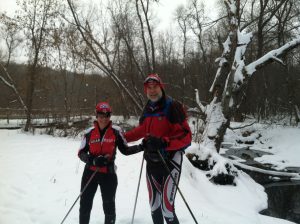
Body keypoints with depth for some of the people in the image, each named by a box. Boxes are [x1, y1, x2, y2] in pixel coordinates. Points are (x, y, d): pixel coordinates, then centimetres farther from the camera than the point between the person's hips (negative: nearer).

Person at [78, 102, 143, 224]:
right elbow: (81, 153, -1)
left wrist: (141, 147, -14)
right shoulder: (89, 132, -4)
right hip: (90, 172, 1)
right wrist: (93, 160, -19)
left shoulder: (116, 131, -6)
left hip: (108, 173, -1)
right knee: (85, 205, 10)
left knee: (109, 207, 11)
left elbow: (125, 150, 0)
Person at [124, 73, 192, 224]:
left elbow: (186, 136, -17)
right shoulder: (147, 110, 9)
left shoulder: (172, 107, -12)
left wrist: (163, 142, -30)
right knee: (154, 206, 15)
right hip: (152, 162, 7)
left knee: (167, 209, -14)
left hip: (170, 161, -7)